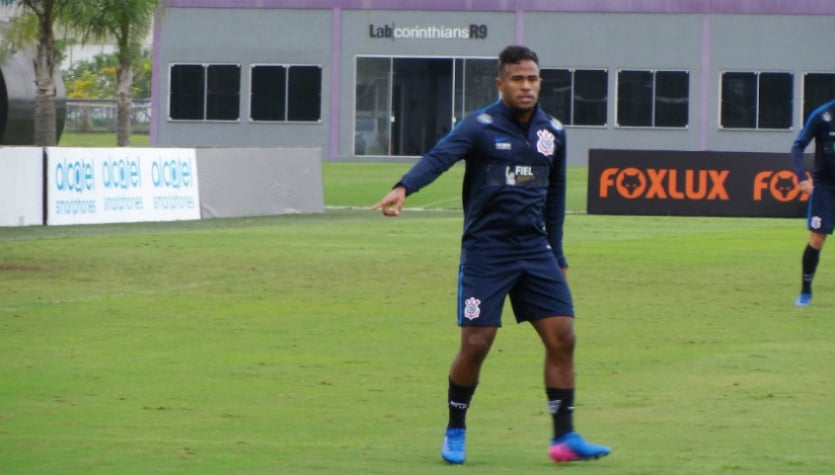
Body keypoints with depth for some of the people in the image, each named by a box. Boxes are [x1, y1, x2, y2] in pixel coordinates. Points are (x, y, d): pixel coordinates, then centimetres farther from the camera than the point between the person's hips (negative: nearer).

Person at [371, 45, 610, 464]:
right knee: (475, 345, -5)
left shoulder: (553, 133, 8)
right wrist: (403, 188, -46)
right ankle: (455, 433, 16)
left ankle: (564, 437, 4)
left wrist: (556, 255, 18)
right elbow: (439, 157, -27)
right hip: (485, 251, -5)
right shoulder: (480, 126, -9)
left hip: (534, 248, 5)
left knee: (562, 337, -4)